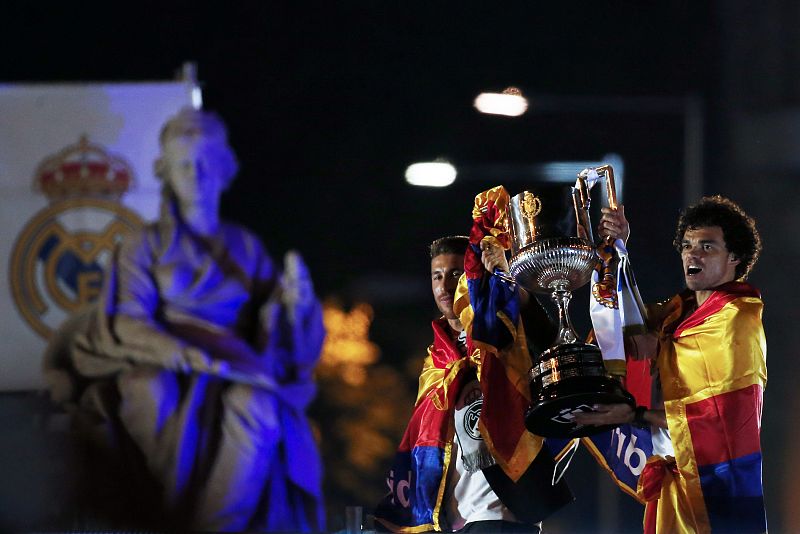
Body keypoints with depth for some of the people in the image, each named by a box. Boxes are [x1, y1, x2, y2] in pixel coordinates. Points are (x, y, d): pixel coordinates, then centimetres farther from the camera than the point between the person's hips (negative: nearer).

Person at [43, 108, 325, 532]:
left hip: (234, 379, 1)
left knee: (256, 409, -39)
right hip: (159, 369, -1)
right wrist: (193, 358, -24)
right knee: (153, 392, -42)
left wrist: (291, 302, -12)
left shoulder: (245, 248, 19)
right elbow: (128, 324, -4)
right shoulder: (144, 247, 12)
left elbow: (270, 335, 13)